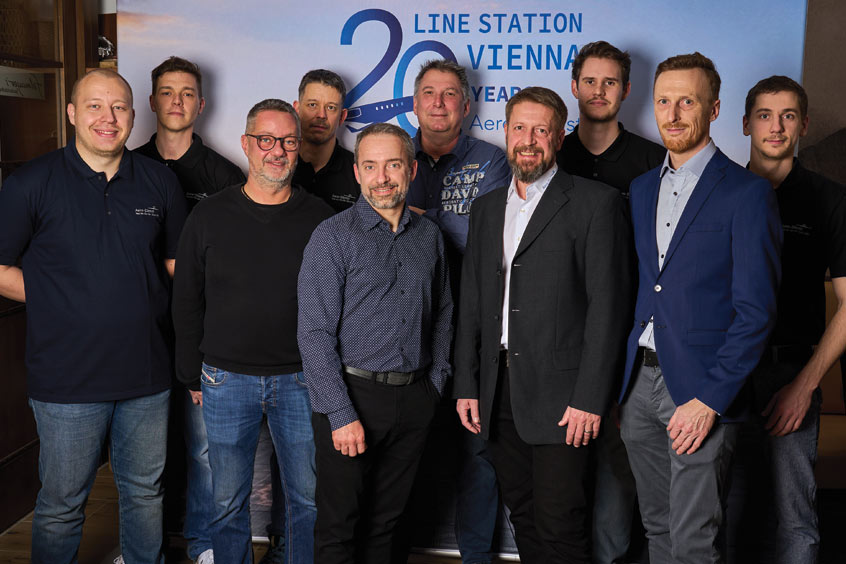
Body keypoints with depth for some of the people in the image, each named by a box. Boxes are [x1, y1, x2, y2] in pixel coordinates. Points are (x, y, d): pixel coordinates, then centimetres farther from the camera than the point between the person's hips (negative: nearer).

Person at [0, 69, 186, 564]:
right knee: (61, 505, 11)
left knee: (146, 493, 19)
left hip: (148, 374, 3)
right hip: (68, 380, -3)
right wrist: (61, 300, -6)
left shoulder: (160, 182, 4)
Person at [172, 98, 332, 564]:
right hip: (227, 381, 0)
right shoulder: (210, 216, 1)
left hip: (300, 380, 0)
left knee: (308, 498, 10)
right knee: (228, 502, 11)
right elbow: (186, 302, 6)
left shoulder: (319, 218, 0)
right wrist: (193, 377, 5)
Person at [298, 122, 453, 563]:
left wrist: (436, 380, 9)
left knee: (385, 522, 16)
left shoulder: (429, 235, 8)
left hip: (414, 401, 4)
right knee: (339, 527, 5)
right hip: (352, 395, -4)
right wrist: (342, 415, -16)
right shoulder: (333, 236, -8)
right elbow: (315, 334, -12)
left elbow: (443, 312, 18)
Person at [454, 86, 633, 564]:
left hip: (560, 395, -5)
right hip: (499, 391, 6)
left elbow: (608, 305, -9)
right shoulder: (487, 207, 15)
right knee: (523, 519, 14)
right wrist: (467, 386, 9)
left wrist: (589, 399, -14)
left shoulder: (596, 202, -4)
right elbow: (472, 305, 15)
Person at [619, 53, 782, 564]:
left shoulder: (748, 193, -7)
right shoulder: (643, 188, 13)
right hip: (640, 382, 6)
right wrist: (624, 381, 8)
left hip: (700, 388, -6)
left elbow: (756, 311, -11)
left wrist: (709, 399, -16)